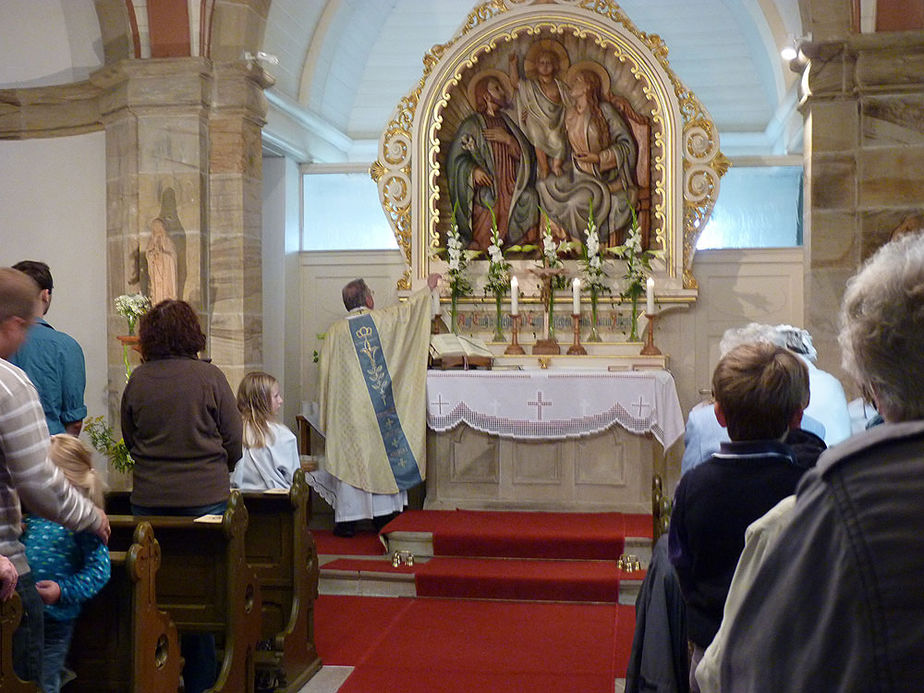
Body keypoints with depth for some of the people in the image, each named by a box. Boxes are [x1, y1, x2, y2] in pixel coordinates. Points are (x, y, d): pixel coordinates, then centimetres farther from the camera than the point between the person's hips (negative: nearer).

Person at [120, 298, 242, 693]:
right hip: (205, 497, -2)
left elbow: (129, 440, 10)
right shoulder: (209, 376, -8)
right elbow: (234, 441, -2)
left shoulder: (137, 380, -2)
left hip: (149, 499, 2)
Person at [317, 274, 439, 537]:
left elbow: (326, 374, 2)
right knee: (383, 457, 9)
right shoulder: (382, 319, -2)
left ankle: (347, 520, 5)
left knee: (349, 459, 3)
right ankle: (384, 515, 14)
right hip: (381, 406, 0)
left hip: (348, 408, 0)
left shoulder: (335, 331, -2)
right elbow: (409, 306, 14)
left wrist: (327, 414, 12)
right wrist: (428, 288, 32)